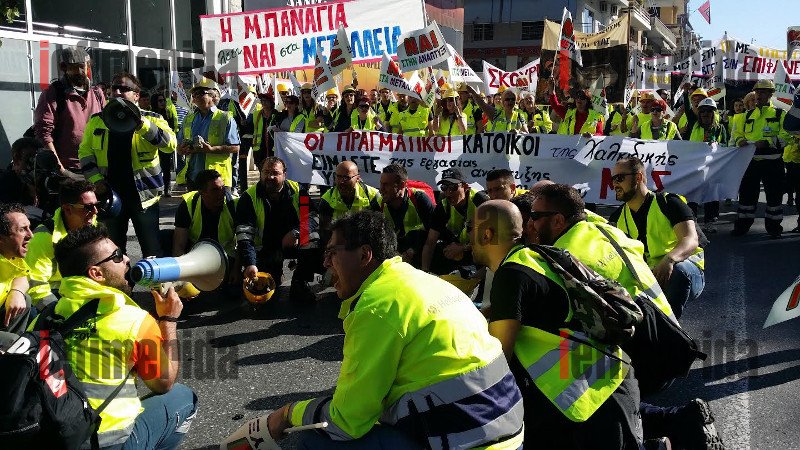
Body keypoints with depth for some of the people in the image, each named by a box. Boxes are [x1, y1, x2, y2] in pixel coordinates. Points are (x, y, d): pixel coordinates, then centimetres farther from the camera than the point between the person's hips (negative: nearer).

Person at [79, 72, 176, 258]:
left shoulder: (151, 119, -2)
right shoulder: (97, 121, 9)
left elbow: (170, 144, -18)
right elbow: (85, 151, 10)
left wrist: (142, 124, -29)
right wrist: (96, 179, -5)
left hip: (142, 193, -3)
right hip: (110, 194, 3)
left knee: (152, 250, 1)